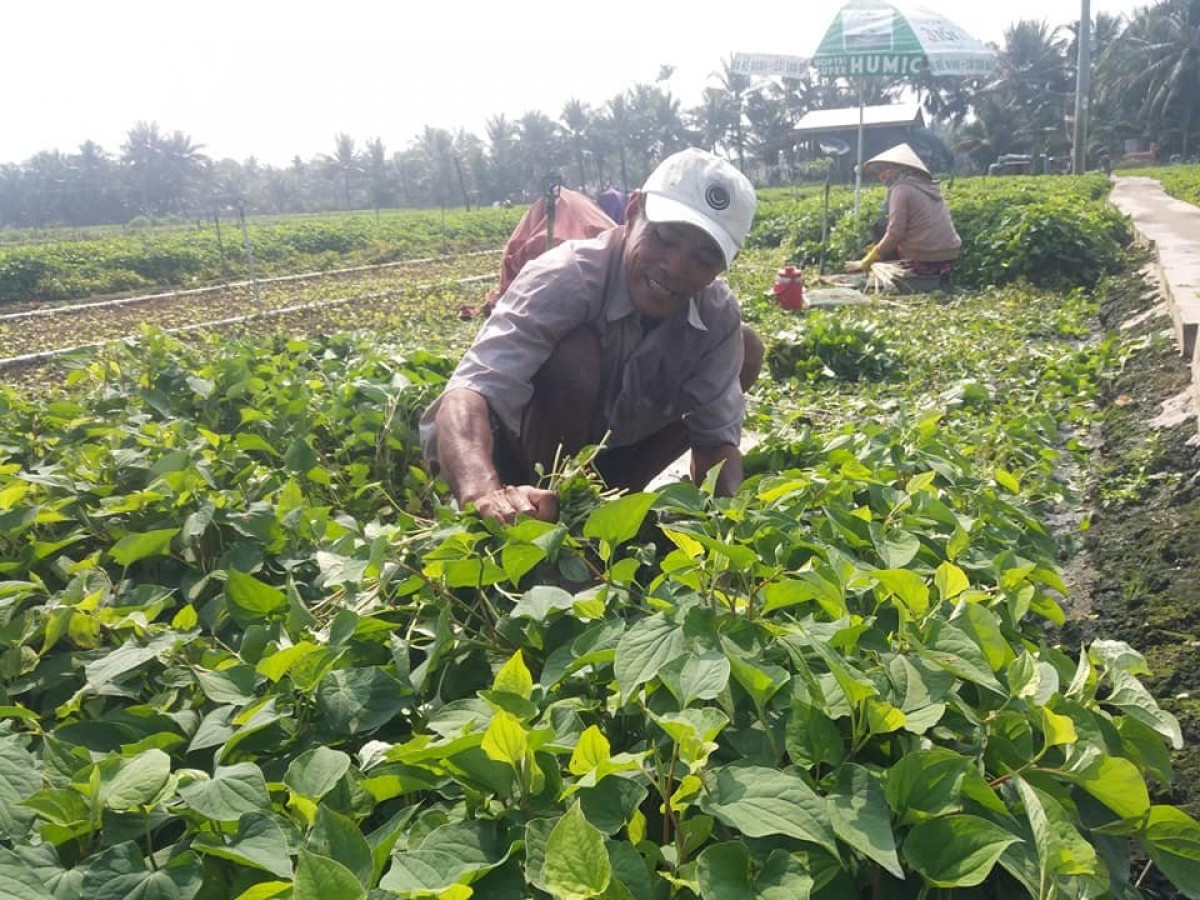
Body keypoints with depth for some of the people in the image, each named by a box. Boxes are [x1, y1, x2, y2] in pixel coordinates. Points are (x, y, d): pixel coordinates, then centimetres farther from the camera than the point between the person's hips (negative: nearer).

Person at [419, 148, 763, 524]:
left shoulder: (718, 315, -16)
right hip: (516, 461, -5)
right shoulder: (563, 280, -33)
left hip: (611, 452, 6)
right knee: (573, 356, -36)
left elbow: (717, 436, -14)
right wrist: (485, 493, -67)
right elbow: (468, 394, -46)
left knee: (746, 349, -4)